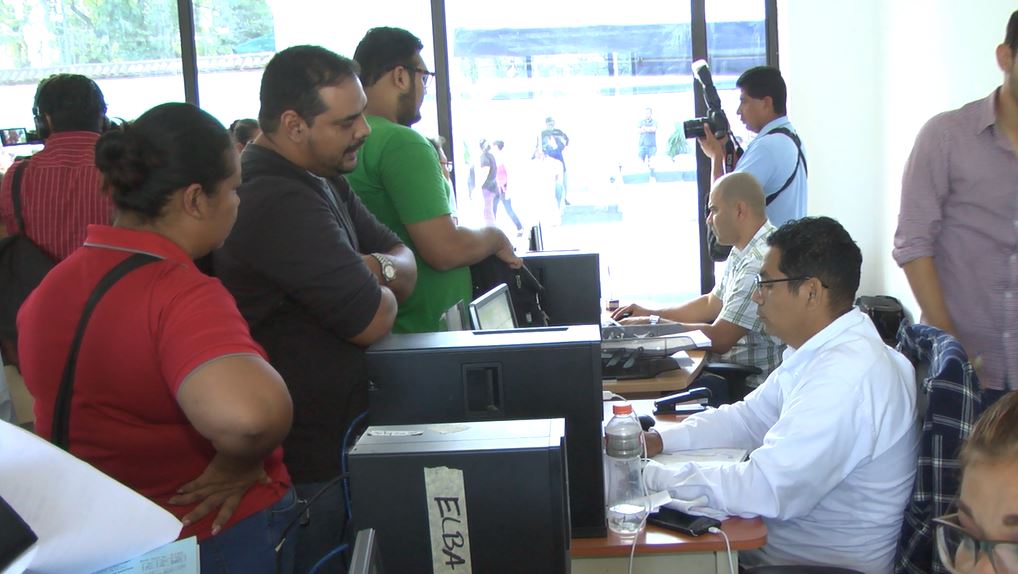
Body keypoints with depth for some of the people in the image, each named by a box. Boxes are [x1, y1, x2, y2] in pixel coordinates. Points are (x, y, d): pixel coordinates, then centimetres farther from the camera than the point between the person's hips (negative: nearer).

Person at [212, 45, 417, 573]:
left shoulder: (324, 182, 8)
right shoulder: (280, 202, -26)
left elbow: (405, 259, 12)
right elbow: (373, 321, -23)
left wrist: (380, 268, -11)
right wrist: (377, 289, 0)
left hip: (333, 442, 10)